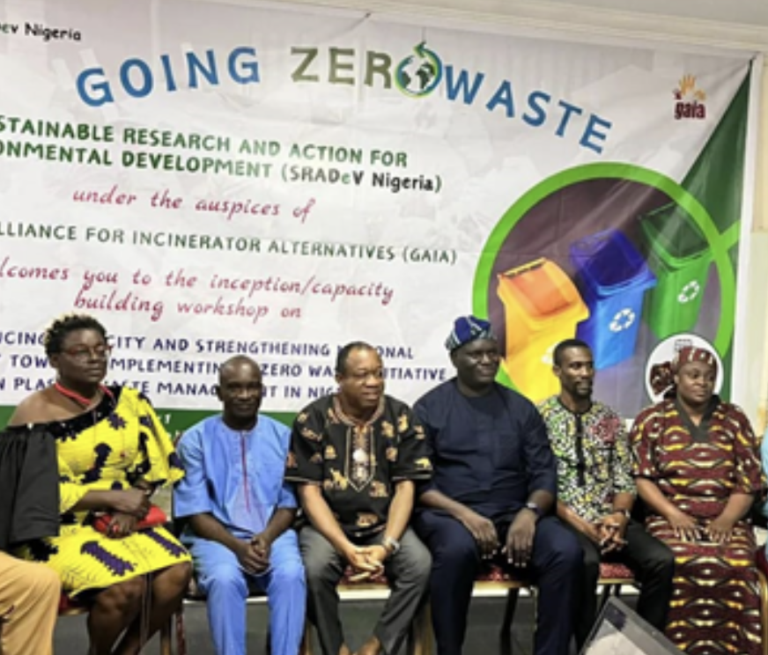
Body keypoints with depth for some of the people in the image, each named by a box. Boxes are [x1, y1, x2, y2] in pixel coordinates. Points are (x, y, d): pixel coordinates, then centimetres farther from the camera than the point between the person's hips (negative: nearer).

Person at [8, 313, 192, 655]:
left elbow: (153, 466, 8)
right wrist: (114, 498, -17)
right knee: (126, 584, -29)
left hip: (124, 520, 5)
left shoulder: (128, 402, 6)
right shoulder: (34, 413, -7)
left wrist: (133, 505, -12)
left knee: (177, 571, -21)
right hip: (60, 529, -4)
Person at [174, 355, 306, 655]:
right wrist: (237, 546, -18)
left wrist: (266, 538, -15)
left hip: (272, 536, 2)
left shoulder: (283, 437, 8)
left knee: (291, 574, -30)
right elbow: (196, 513, -3)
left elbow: (289, 504, 6)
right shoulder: (196, 439, 1)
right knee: (224, 578, -33)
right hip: (216, 537, -1)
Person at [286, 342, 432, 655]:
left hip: (384, 525, 2)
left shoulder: (401, 417, -1)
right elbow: (309, 492, -7)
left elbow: (405, 488, -2)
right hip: (328, 525, -1)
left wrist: (387, 545, -18)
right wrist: (346, 548, -19)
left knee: (420, 564, -25)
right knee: (314, 568, -30)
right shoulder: (313, 418, -5)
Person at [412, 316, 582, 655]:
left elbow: (544, 473, 8)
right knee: (458, 548, -36)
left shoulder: (521, 408, 14)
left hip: (513, 515, 3)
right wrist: (463, 513, -19)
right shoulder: (429, 407, 5)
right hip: (448, 513, -3)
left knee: (566, 550, -25)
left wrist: (530, 512, -14)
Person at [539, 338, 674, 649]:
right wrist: (581, 525, -16)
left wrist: (620, 516, -10)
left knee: (661, 560, -20)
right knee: (584, 562, -35)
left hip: (610, 520, 5)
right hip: (564, 520, -4)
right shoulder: (540, 416, -2)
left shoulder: (609, 419, 13)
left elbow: (625, 480, 11)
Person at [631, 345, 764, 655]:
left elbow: (748, 481, 8)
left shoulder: (734, 419, 14)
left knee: (737, 565, -31)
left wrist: (726, 519, -9)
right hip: (670, 518, -1)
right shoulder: (652, 420, 9)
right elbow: (641, 478, 2)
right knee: (690, 565, -33)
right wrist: (674, 515, -13)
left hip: (725, 520, 2)